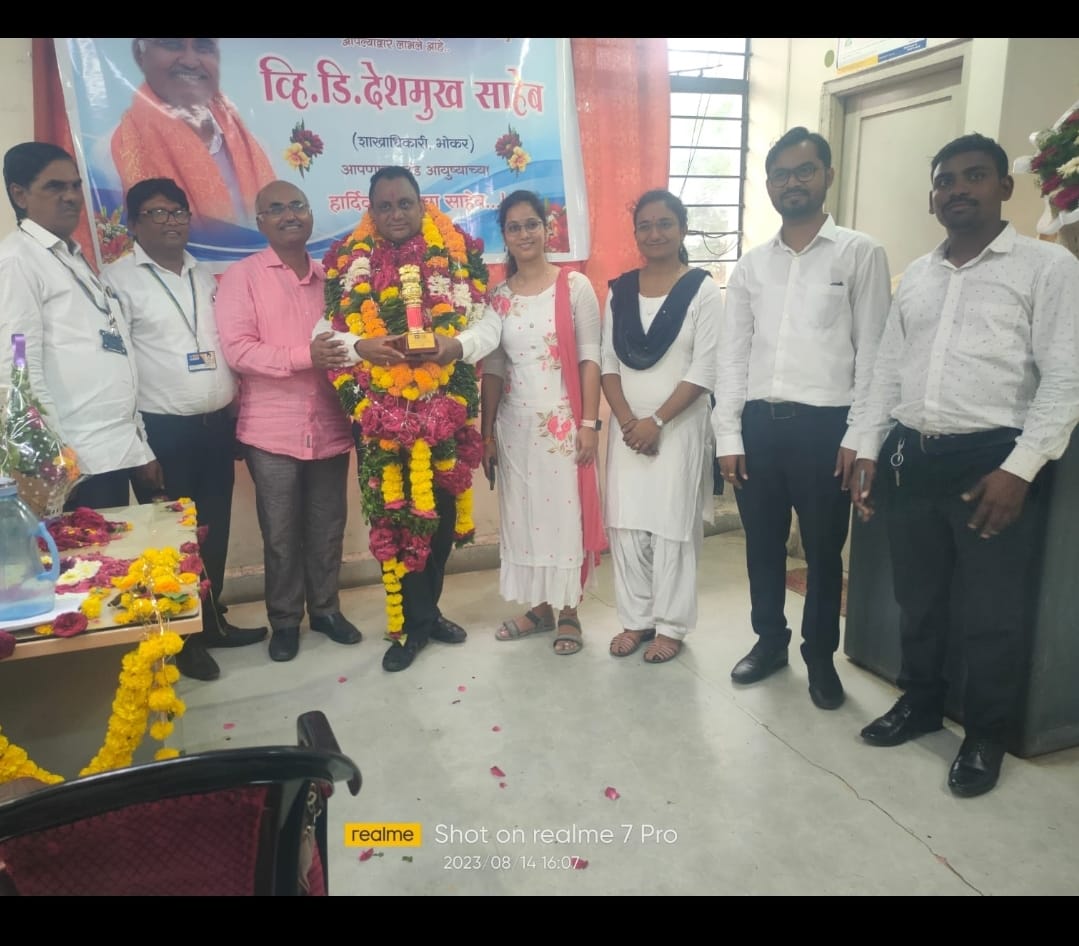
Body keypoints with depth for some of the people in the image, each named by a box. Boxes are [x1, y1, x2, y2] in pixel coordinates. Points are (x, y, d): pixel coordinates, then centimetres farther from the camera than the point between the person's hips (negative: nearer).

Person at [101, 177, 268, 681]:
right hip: (161, 430, -5)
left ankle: (212, 621, 30)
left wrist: (238, 412, 12)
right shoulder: (117, 280, -4)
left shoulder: (207, 277, 14)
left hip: (218, 424, 5)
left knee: (214, 530, 13)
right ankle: (182, 638, 20)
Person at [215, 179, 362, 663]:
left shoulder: (329, 276, 11)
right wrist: (305, 356, -21)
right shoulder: (241, 276, -2)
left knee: (328, 528, 12)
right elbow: (236, 349, -12)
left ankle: (326, 608, 29)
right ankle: (284, 620, 23)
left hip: (330, 427, 3)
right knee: (281, 533, 7)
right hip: (273, 430, -3)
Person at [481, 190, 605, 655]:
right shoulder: (497, 296, 8)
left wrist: (589, 422, -11)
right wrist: (486, 433, 5)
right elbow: (492, 368, 7)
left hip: (562, 419, -4)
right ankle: (539, 607, 25)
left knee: (565, 511, 2)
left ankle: (569, 612, 17)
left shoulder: (575, 286, -2)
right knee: (522, 513, 9)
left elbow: (589, 358, -5)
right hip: (514, 422, 4)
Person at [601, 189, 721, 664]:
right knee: (626, 524, 6)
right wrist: (627, 420, -9)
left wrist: (658, 421, -16)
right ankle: (636, 619, 21)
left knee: (673, 525, 3)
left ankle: (671, 625, 17)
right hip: (627, 426, 4)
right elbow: (608, 363, 5)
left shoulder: (702, 290, -4)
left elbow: (704, 370, -10)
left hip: (679, 426, -4)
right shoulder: (619, 290, 8)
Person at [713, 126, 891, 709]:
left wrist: (857, 436, -9)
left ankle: (820, 656, 27)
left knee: (823, 550, 8)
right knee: (762, 544, 13)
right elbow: (732, 355, 8)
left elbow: (873, 351, -3)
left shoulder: (860, 254, 1)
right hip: (758, 423, 3)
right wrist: (728, 436, 2)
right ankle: (769, 641, 32)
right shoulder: (750, 265, 10)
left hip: (824, 424, -3)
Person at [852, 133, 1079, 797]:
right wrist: (869, 450, 9)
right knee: (917, 599, 15)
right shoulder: (916, 276, 15)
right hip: (912, 459, 5)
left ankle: (987, 737, 23)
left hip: (994, 462, -5)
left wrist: (1019, 469, -16)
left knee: (992, 615, 4)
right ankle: (921, 702, 35)